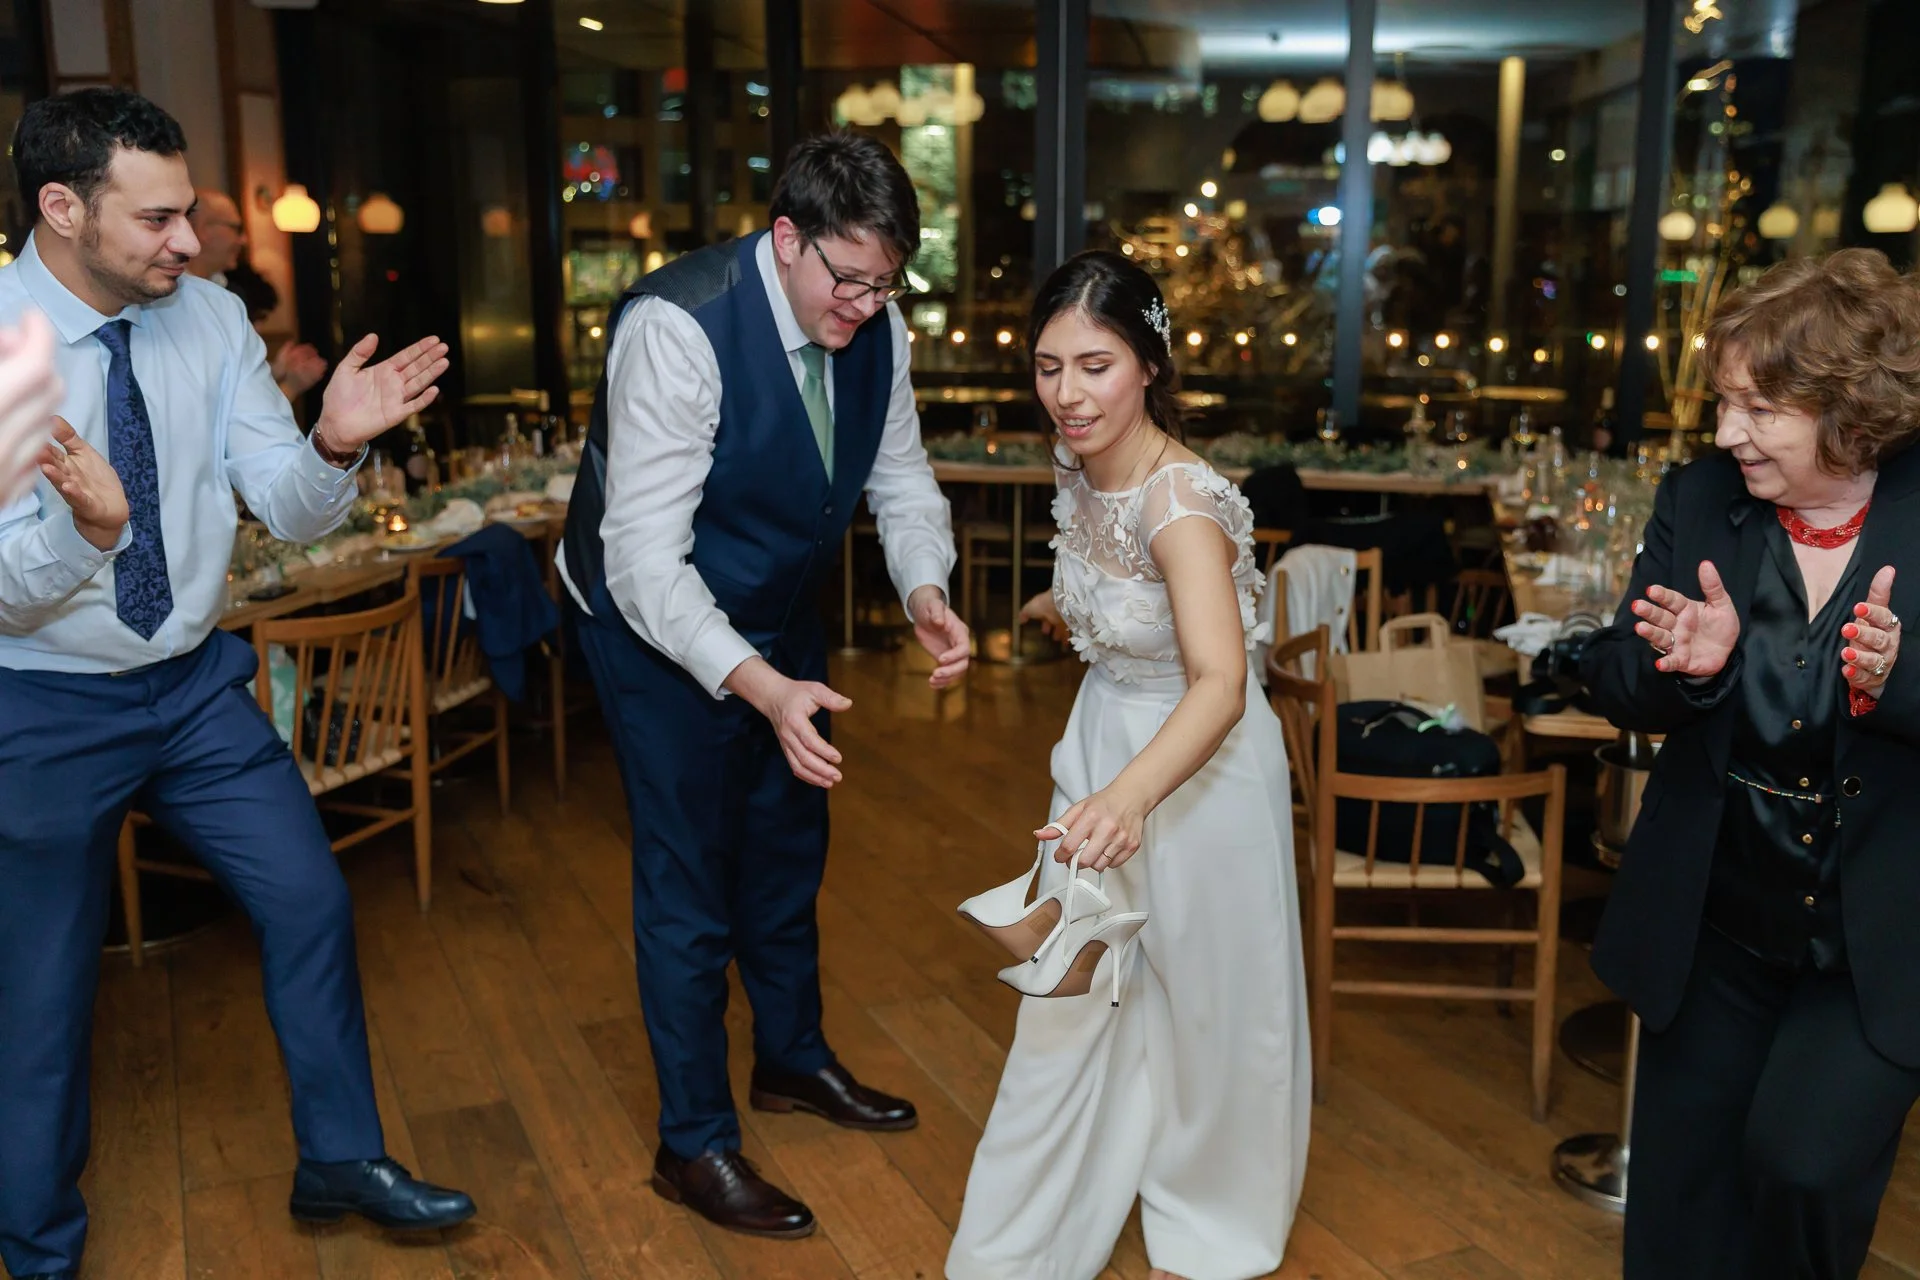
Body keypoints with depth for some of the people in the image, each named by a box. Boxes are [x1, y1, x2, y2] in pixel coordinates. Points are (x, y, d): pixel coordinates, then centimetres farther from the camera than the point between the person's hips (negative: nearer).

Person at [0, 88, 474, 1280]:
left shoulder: (210, 319, -5)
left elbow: (295, 512, -6)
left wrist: (335, 447, -27)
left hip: (198, 685, 4)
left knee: (312, 902, 7)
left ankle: (341, 1161, 29)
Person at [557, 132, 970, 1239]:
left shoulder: (876, 326, -12)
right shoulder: (677, 327, -32)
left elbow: (901, 480, -1)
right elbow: (645, 557, -35)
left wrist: (927, 591, -22)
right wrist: (762, 688, -47)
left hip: (783, 621, 7)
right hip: (663, 627, -7)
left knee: (788, 847, 21)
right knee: (689, 879, 1)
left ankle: (794, 1058, 45)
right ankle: (695, 1144, 22)